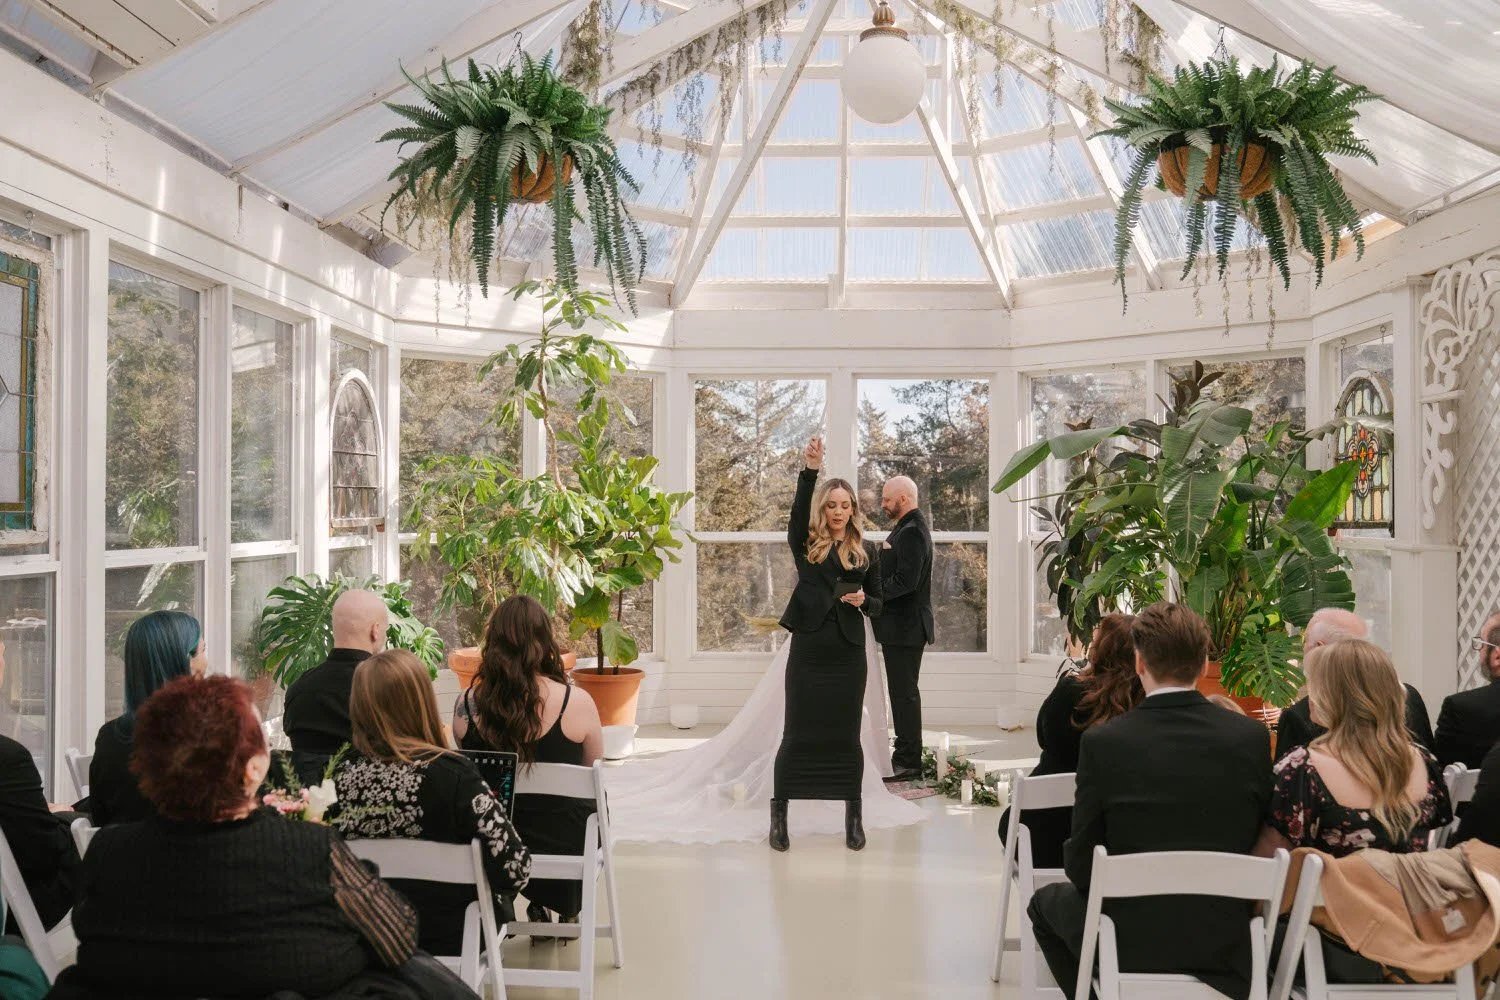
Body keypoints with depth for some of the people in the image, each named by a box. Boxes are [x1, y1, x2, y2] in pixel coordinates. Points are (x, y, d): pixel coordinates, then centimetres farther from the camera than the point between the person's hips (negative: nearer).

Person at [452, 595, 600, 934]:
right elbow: (593, 770, -2)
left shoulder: (467, 703, -13)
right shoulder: (576, 702, -20)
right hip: (563, 842, -2)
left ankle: (538, 909, 40)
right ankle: (569, 912, 45)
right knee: (593, 802, 32)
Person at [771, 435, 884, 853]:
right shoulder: (806, 545, 2)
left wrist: (863, 600, -11)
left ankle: (853, 818, 19)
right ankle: (779, 815, 14)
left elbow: (878, 603, 12)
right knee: (797, 734, 3)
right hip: (808, 650, -1)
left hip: (848, 654, 1)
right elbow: (798, 510, -18)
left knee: (846, 736, 7)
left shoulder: (865, 551, 8)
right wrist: (810, 470, -32)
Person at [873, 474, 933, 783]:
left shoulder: (913, 531, -17)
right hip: (902, 625, 10)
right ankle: (905, 756, 24)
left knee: (904, 693, -4)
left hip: (905, 626, -10)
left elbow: (905, 581, -25)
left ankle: (908, 763, 3)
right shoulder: (907, 527, 15)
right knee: (903, 691, 15)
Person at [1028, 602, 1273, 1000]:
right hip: (1226, 939, 4)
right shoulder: (1253, 737, -9)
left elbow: (1081, 865, -9)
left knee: (1047, 900, 26)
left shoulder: (1103, 743, -17)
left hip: (1129, 943, -3)